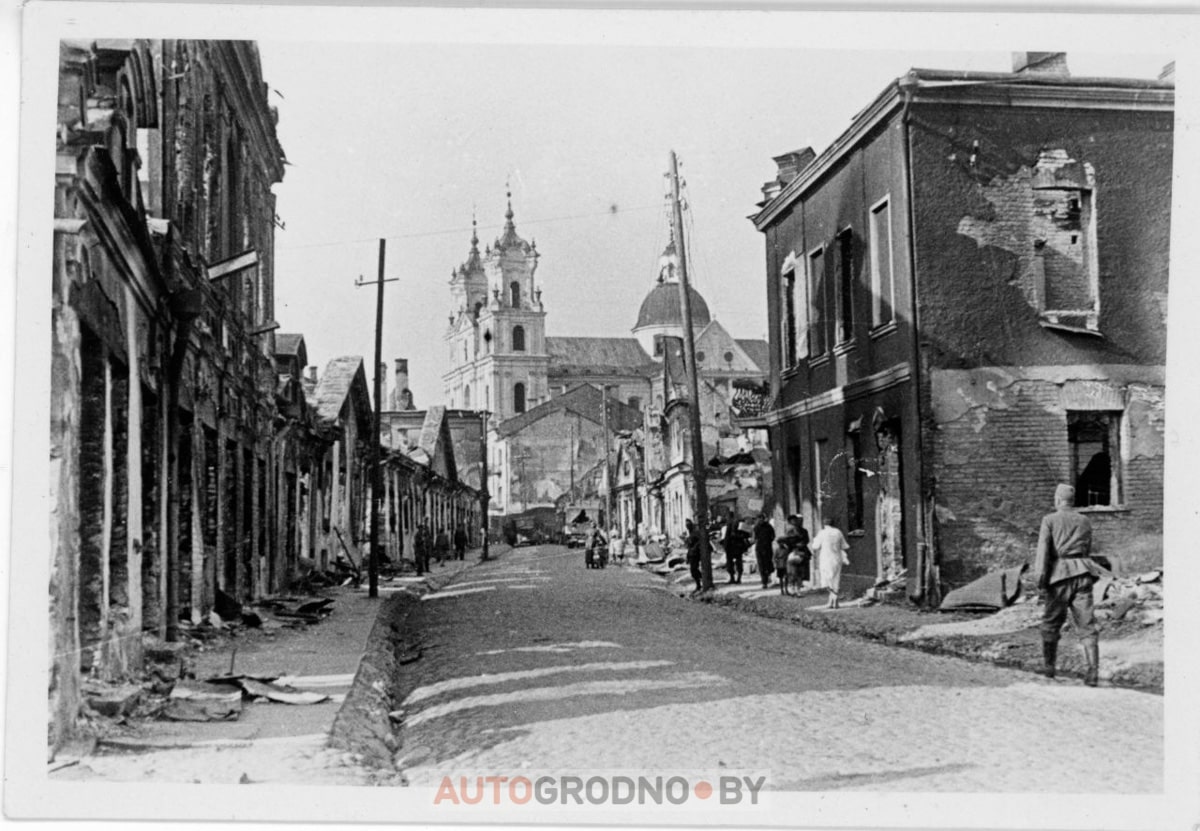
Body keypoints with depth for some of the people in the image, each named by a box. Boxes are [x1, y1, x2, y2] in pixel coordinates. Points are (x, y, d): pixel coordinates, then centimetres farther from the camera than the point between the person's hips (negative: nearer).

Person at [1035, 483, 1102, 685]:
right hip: (1083, 573, 3)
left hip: (1060, 574, -3)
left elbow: (1043, 550, -8)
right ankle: (1093, 670, -14)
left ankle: (1049, 666, 22)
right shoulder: (1085, 521, 15)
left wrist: (1040, 582, -10)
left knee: (1051, 622, 13)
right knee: (1086, 624, -2)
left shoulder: (1050, 520, 1)